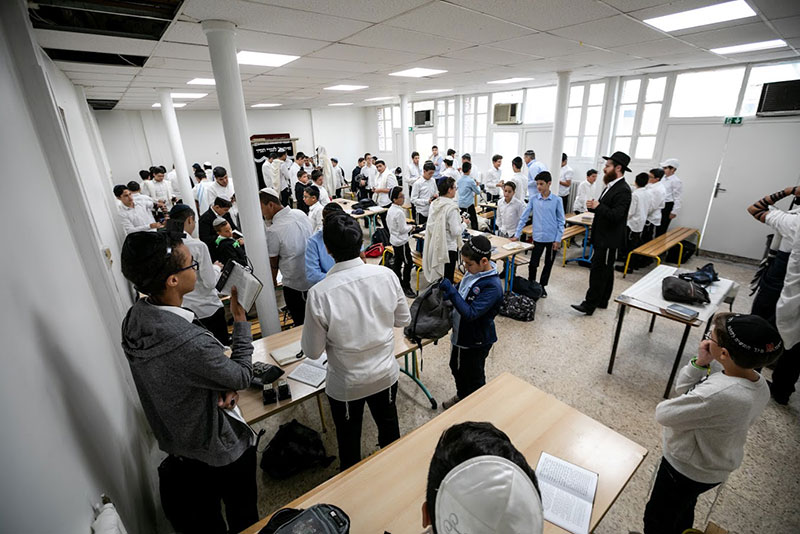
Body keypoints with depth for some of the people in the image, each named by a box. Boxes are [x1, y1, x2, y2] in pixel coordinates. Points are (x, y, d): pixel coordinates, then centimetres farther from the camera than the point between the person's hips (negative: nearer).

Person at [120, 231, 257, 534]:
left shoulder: (134, 319, -13)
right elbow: (242, 376, -22)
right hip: (222, 452, -7)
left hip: (176, 447, 7)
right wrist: (240, 318, -17)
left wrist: (224, 388, -12)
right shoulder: (189, 342, -41)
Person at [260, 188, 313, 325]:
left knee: (301, 322, 12)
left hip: (295, 285, -6)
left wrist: (273, 280, 11)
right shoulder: (301, 214, -3)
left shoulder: (273, 231, -21)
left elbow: (273, 262, -9)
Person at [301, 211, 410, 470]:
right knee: (388, 425, 30)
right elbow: (403, 319, -4)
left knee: (349, 439, 24)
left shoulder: (319, 293, -27)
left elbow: (313, 351, -15)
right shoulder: (386, 275, -19)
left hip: (346, 384, -3)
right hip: (386, 373, 3)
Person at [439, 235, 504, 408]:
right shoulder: (473, 272, -6)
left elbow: (471, 313, -34)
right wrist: (446, 291, -8)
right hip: (460, 333, 8)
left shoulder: (492, 287, -30)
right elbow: (461, 292, 11)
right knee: (456, 368, 27)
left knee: (474, 377, 15)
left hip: (476, 341, -8)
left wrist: (451, 291, -34)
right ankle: (461, 396, 53)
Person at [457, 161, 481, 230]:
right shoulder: (471, 180, -12)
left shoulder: (459, 180, 5)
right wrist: (477, 185, 15)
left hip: (460, 204, 7)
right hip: (469, 204, -6)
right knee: (474, 221, -2)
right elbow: (478, 192, -4)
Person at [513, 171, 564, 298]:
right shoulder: (533, 199, -1)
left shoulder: (557, 200, -5)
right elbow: (524, 217, 1)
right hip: (538, 238, 0)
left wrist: (558, 239, -5)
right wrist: (517, 234, -3)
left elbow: (561, 221, -1)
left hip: (552, 238, 0)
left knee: (548, 264, 12)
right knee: (533, 264, 1)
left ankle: (542, 286, 29)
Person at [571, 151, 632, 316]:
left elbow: (616, 216, -27)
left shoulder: (622, 190, -19)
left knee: (598, 271, -7)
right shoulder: (611, 186, 12)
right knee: (605, 270, 17)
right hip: (603, 236, 10)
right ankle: (602, 301, 29)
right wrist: (594, 206, -1)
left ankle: (589, 305, -1)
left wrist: (597, 206, -23)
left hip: (609, 239, -10)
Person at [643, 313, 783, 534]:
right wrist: (699, 364, -21)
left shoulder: (718, 396, -42)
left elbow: (664, 414, -28)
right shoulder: (757, 384, -12)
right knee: (683, 510, 35)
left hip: (687, 469, -8)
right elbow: (683, 388, -5)